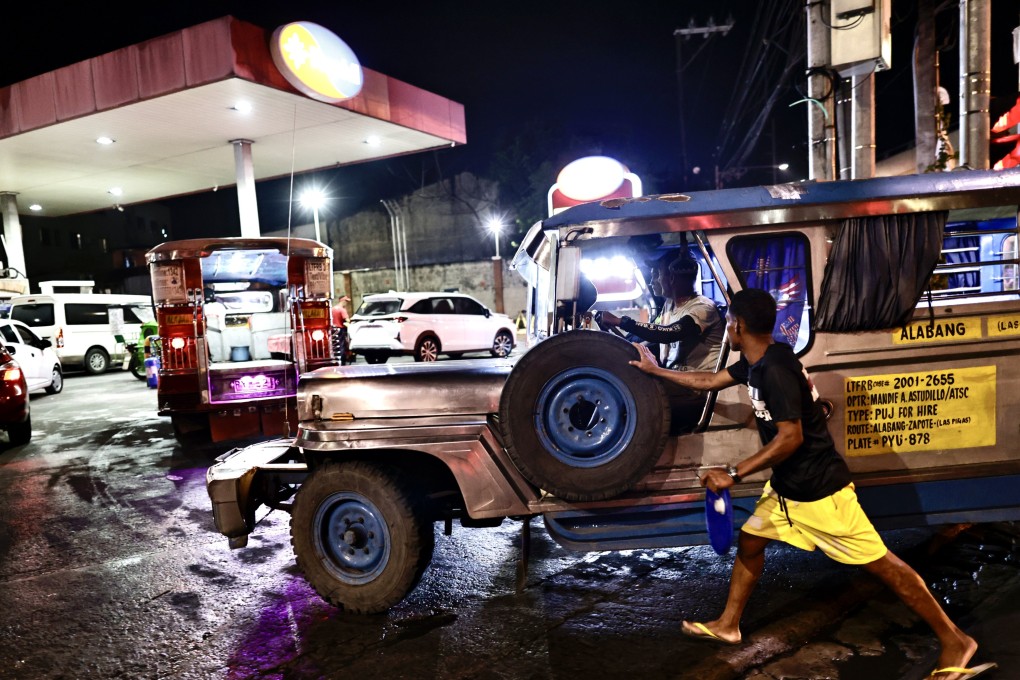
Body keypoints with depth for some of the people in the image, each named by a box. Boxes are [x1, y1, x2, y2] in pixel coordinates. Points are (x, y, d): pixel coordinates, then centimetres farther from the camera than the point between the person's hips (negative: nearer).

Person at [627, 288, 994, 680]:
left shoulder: (775, 369, -26)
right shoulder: (754, 362, 4)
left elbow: (790, 437, -29)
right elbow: (710, 381, 19)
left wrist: (734, 474, -26)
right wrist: (655, 370, 24)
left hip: (819, 489, -10)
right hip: (786, 486, 10)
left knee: (880, 563, 0)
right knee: (749, 541, 14)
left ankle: (954, 642, 16)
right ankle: (728, 626, 28)